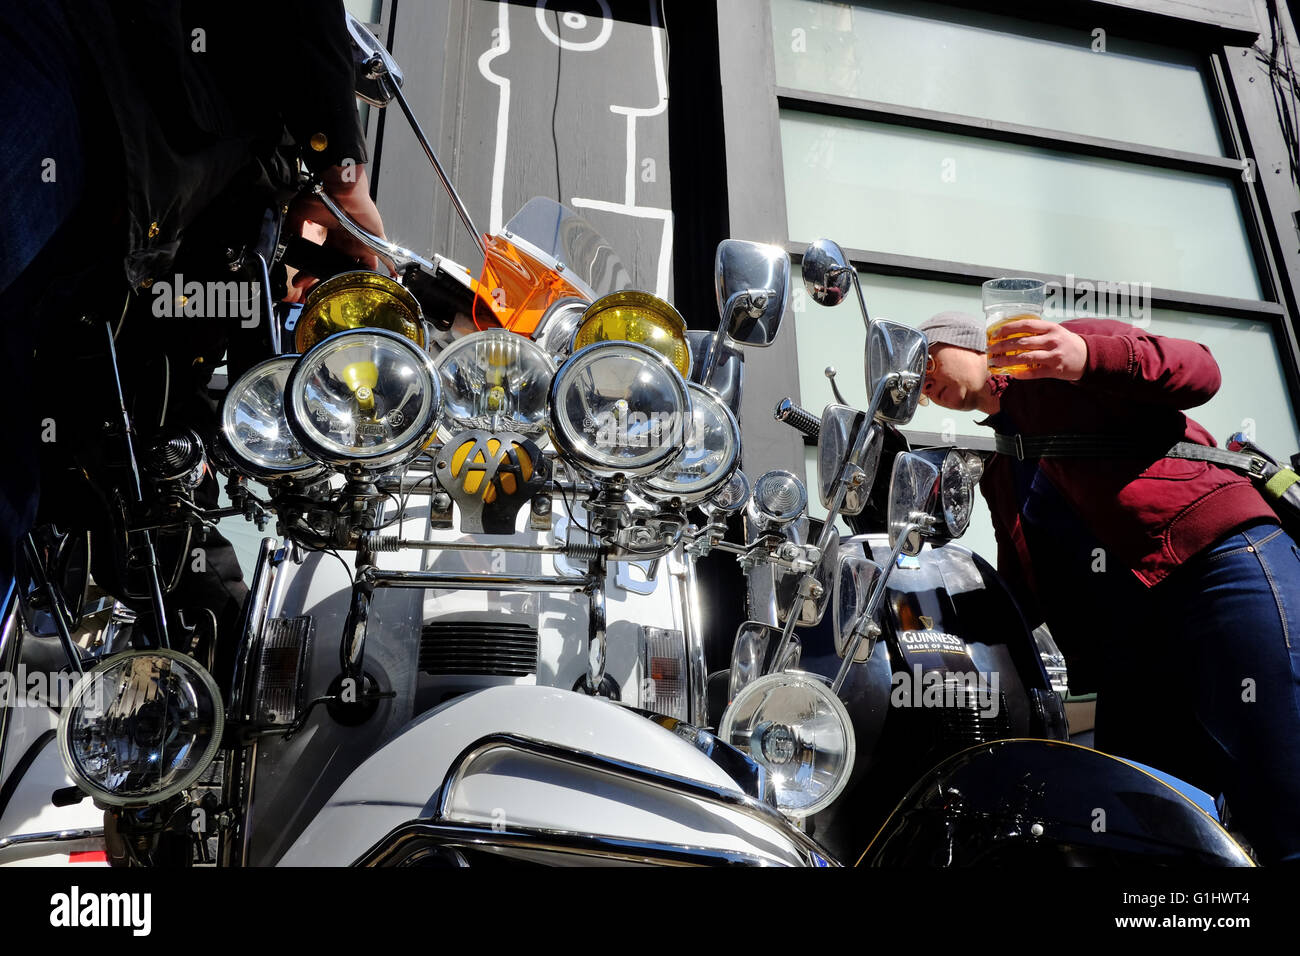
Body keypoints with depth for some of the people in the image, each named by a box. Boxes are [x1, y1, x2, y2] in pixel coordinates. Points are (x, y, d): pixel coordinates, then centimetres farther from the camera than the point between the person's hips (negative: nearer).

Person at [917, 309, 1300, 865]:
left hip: (1218, 567, -7)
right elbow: (1023, 593, 25)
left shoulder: (1068, 345, 11)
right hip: (1127, 642, 8)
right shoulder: (999, 470, 29)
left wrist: (1089, 357, -20)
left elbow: (1199, 371, -4)